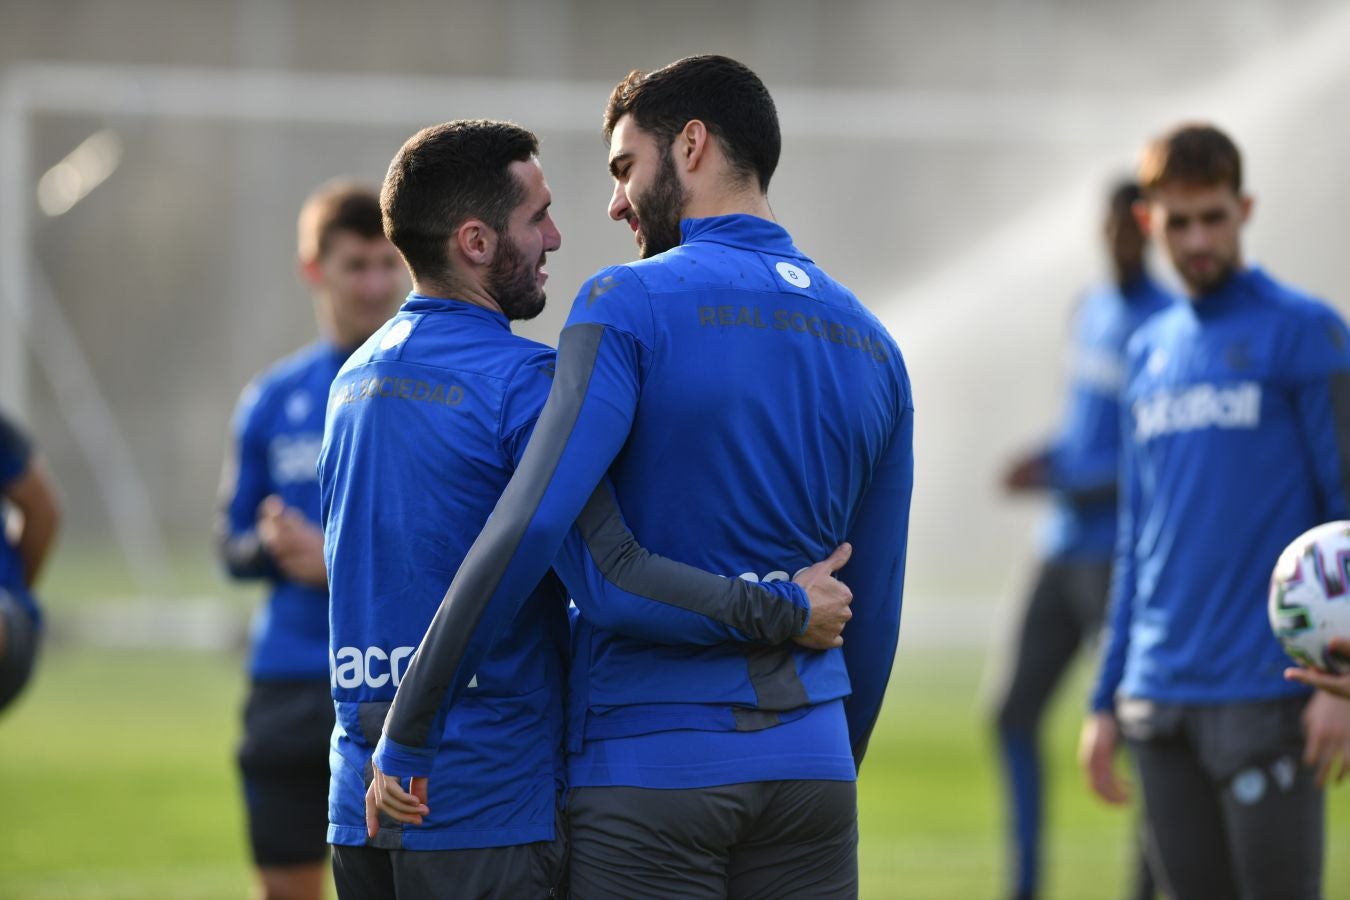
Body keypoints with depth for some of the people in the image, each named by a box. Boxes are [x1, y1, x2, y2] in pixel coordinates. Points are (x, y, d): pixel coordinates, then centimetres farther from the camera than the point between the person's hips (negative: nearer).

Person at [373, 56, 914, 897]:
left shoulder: (631, 304, -9)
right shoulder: (871, 345, 10)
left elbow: (528, 528, -18)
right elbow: (873, 614, 14)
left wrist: (404, 739, -13)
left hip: (649, 769, -5)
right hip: (810, 770, 5)